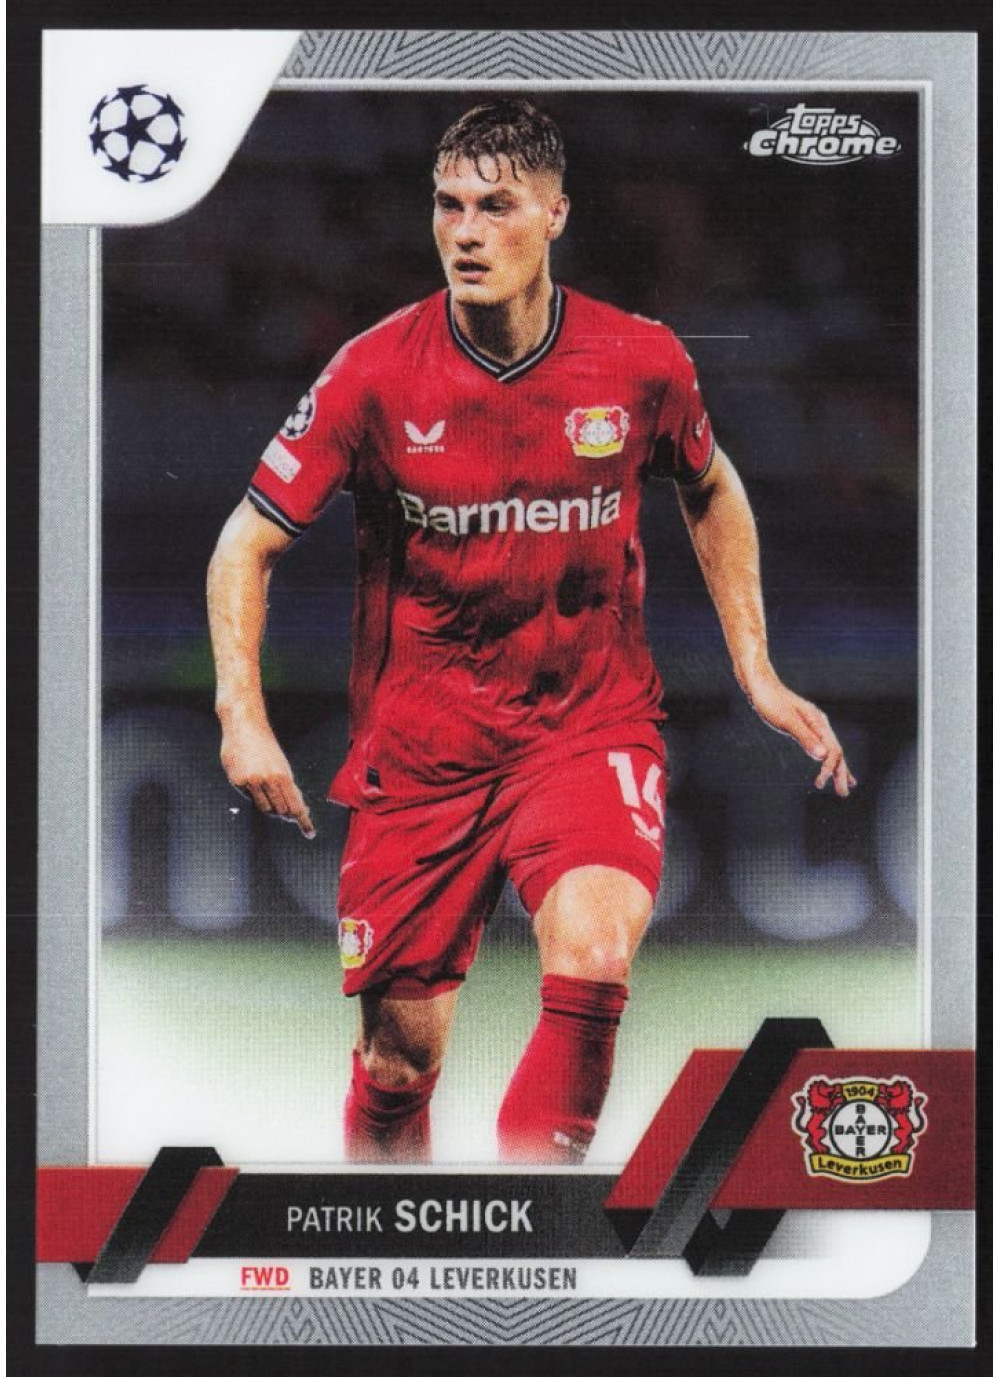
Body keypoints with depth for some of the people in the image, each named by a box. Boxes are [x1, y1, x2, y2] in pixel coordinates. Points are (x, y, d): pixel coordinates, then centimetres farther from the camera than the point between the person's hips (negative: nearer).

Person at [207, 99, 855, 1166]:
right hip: (418, 747, 0)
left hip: (593, 726, 0)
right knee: (400, 1052, 5)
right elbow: (248, 543, -2)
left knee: (594, 958, -28)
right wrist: (242, 712, -16)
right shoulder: (376, 374, -10)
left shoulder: (639, 362, -7)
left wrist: (756, 674, 11)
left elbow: (711, 493, 15)